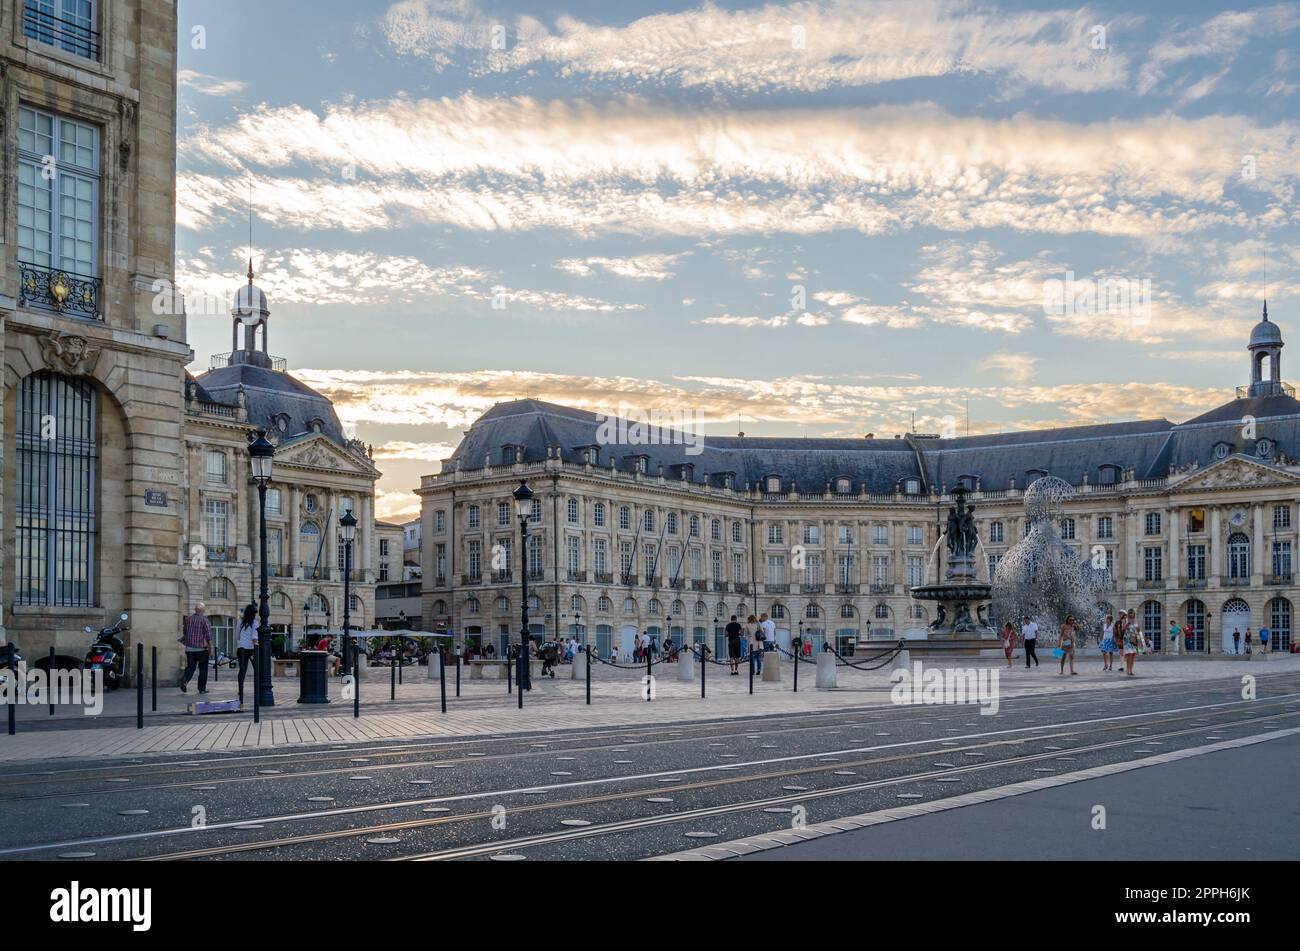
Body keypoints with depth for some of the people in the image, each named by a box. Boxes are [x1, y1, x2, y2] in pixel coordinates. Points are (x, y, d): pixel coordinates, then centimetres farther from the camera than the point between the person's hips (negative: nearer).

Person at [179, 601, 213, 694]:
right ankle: (202, 688, 7)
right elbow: (208, 634, -12)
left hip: (190, 648, 4)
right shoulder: (205, 620, -7)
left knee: (190, 667, 7)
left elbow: (185, 633, 16)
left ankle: (184, 679, -20)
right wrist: (210, 647, -6)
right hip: (202, 648, -4)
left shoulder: (188, 619, 7)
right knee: (203, 669, 6)